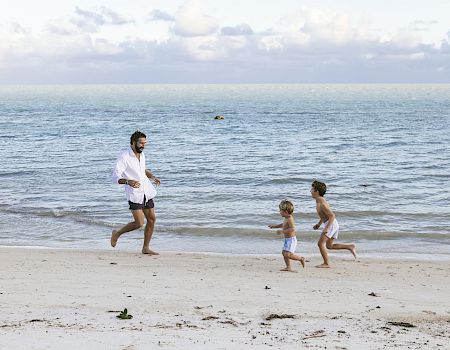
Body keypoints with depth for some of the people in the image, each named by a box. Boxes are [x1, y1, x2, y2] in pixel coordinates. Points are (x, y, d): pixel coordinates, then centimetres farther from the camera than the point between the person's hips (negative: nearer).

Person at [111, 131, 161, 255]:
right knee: (139, 223, -10)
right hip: (134, 194, -7)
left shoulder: (141, 155, 8)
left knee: (152, 219, 4)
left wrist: (152, 176, 8)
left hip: (146, 192, 7)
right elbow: (115, 177, -21)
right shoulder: (124, 157, -16)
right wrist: (128, 182, -40)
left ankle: (146, 248, 16)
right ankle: (117, 233, 15)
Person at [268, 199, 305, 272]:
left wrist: (282, 231, -28)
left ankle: (301, 258, 0)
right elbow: (283, 225, 32)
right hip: (287, 239, 11)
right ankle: (288, 267, 16)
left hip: (291, 239, -11)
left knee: (287, 255, -16)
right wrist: (274, 226, 30)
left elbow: (292, 228, -30)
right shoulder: (286, 219, 12)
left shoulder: (290, 219, -19)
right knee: (284, 252, 12)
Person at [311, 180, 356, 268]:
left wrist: (326, 228, -29)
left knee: (321, 243, -7)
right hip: (334, 224, 10)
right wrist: (318, 224, 24)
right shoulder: (319, 201, 12)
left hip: (331, 224, -10)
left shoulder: (321, 203, -19)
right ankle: (350, 247, 11)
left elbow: (332, 216, -24)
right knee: (329, 245, 15)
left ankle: (326, 263, -5)